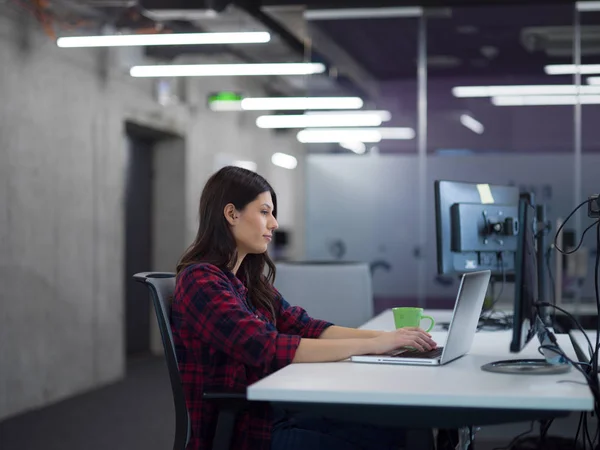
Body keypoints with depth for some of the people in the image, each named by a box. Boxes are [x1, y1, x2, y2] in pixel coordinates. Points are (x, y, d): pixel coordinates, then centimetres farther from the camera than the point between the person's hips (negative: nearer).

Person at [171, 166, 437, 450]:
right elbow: (268, 349, -25)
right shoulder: (200, 282, -15)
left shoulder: (248, 278, 13)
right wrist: (372, 345, -24)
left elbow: (305, 327, 6)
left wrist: (385, 336, -8)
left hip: (271, 414, 8)